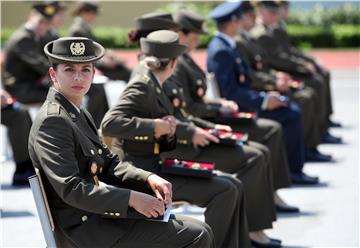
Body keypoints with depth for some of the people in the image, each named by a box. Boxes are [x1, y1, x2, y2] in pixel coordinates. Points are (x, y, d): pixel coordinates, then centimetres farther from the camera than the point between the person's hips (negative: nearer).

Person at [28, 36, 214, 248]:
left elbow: (108, 163, 16)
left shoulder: (80, 115, 14)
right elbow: (71, 189, -26)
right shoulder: (51, 121, -17)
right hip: (86, 227, -10)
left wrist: (149, 179, -2)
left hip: (97, 215, 10)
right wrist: (132, 199, -26)